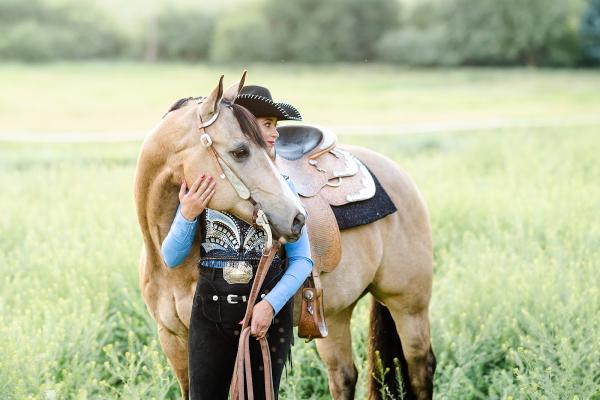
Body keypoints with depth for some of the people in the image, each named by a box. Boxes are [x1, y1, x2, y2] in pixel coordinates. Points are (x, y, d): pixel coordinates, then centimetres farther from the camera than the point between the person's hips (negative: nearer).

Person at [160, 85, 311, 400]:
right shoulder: (202, 185, 0)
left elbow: (302, 259, -2)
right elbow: (172, 259, 1)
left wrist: (271, 304, -16)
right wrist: (187, 215, -16)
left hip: (268, 313, 0)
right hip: (211, 311, 0)